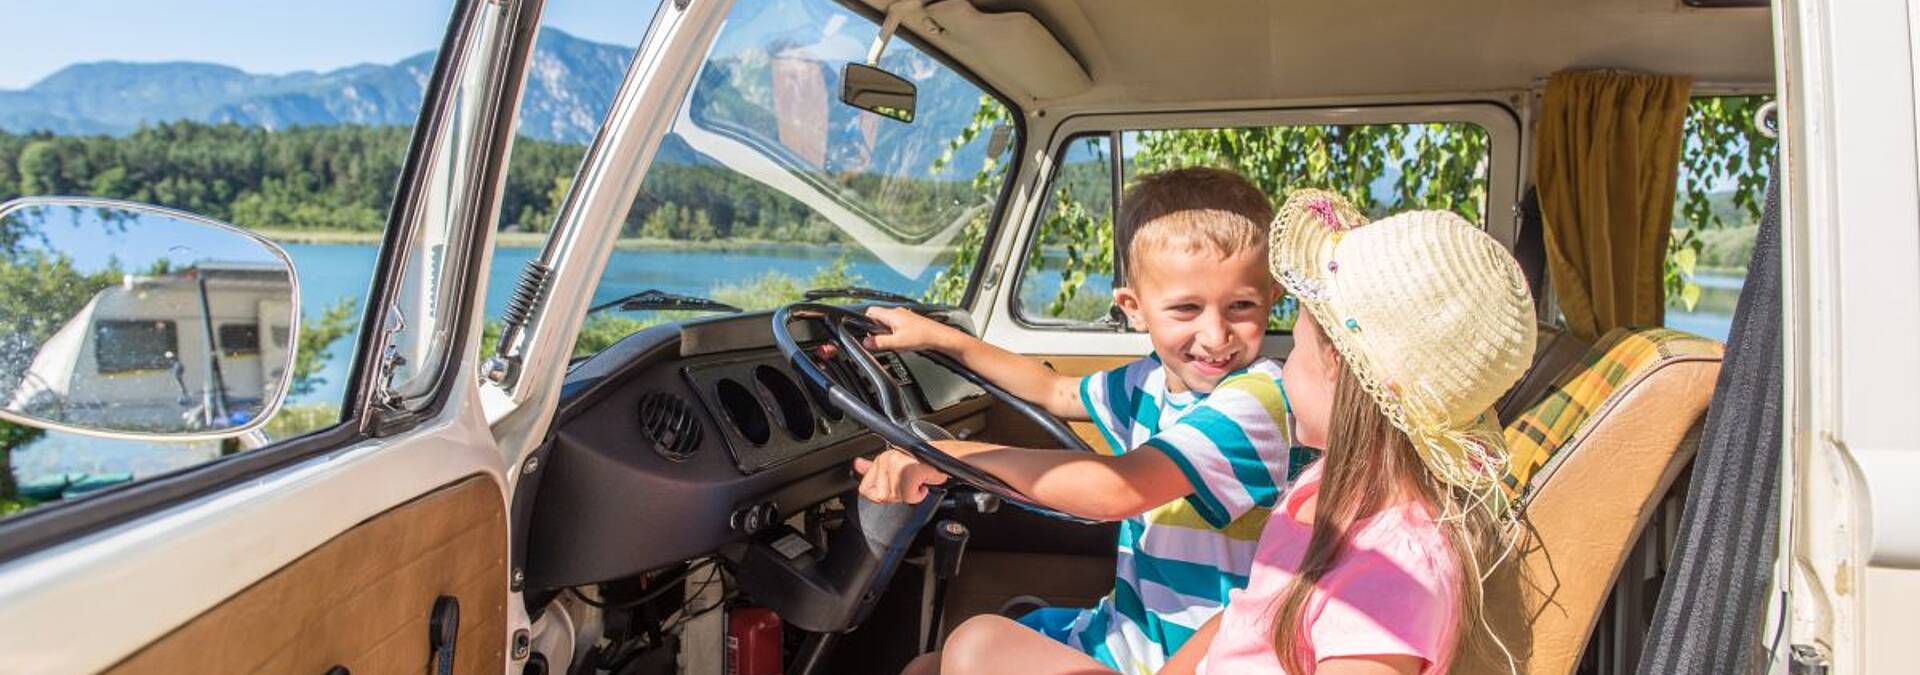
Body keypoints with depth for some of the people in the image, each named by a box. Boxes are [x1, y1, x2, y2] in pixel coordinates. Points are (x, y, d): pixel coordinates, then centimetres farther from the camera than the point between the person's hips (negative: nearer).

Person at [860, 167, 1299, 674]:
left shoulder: (1255, 401, -25)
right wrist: (942, 339, 19)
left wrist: (955, 454, -32)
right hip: (1126, 630, 9)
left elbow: (1118, 489, -37)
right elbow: (1056, 392, 21)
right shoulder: (1154, 380, 2)